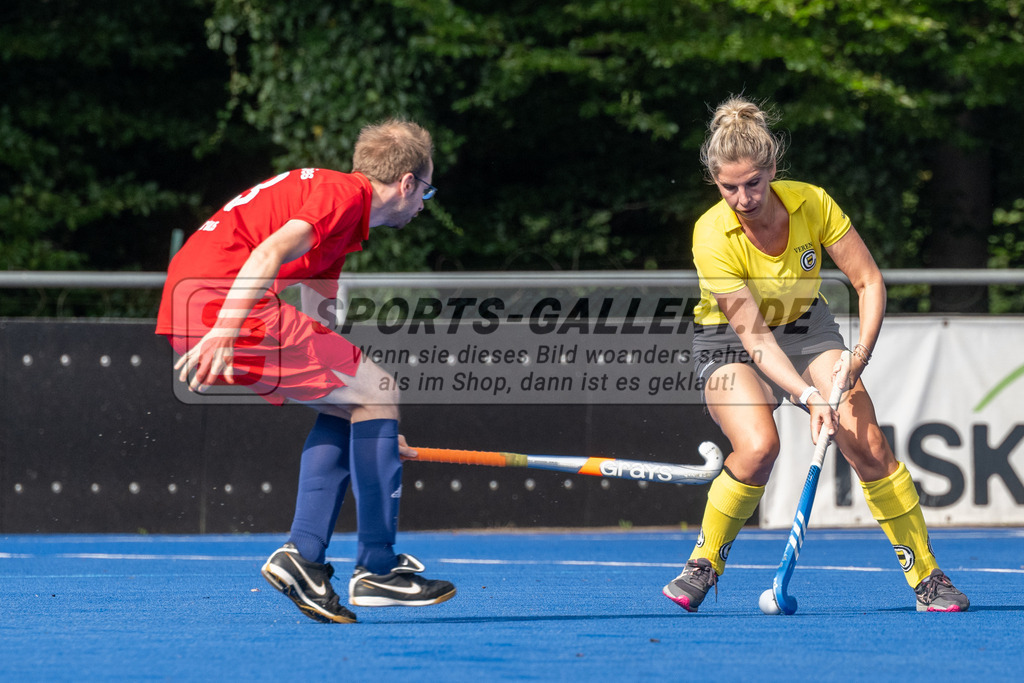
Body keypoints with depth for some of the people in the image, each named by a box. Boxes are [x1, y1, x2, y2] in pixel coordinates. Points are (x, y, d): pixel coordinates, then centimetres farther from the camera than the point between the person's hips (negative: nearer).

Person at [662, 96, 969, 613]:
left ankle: (927, 578, -6)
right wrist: (809, 396, -39)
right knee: (758, 445, -30)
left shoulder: (812, 204, -20)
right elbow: (753, 336, -28)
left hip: (806, 327, 3)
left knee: (867, 445, -15)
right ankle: (702, 566, -10)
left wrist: (860, 355, -28)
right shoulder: (712, 236, -28)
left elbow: (869, 282, -13)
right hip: (730, 343, -3)